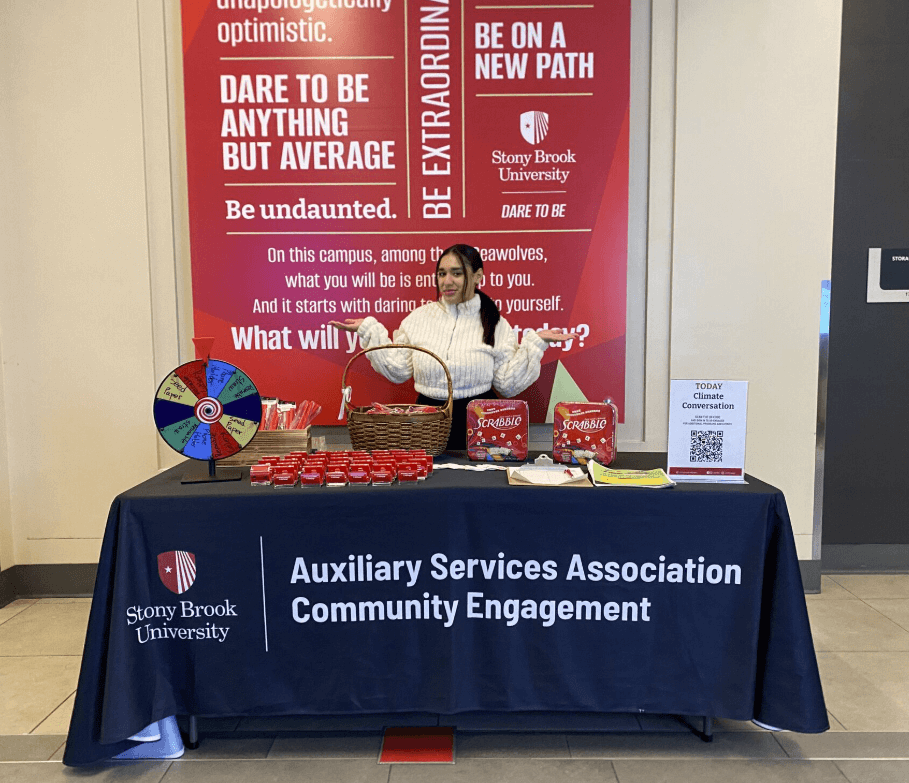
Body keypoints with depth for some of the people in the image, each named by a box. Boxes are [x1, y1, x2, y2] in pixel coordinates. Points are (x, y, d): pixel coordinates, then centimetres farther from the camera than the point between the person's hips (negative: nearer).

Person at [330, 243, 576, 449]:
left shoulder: (495, 325, 3)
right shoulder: (419, 317, 7)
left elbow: (508, 384, 2)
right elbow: (398, 370, 7)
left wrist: (535, 343, -4)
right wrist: (368, 330, 5)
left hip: (476, 421, -1)